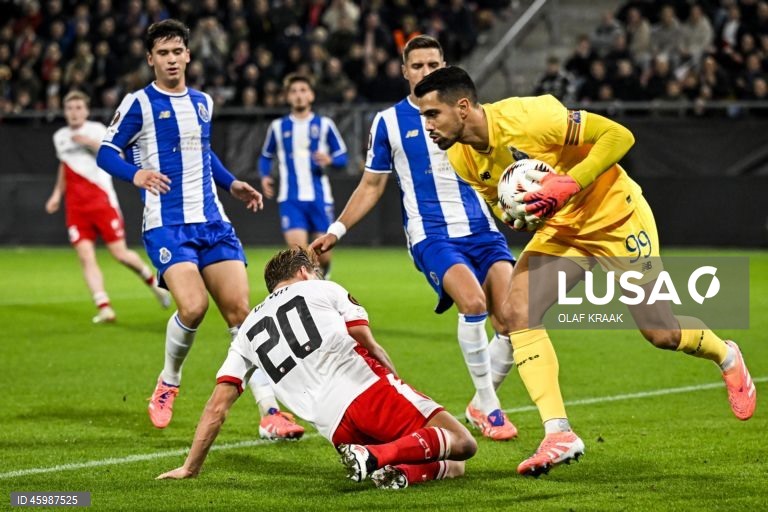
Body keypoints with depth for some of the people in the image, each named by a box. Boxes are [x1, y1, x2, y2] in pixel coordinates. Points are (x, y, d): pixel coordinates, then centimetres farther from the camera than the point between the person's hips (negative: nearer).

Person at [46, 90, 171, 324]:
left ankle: (153, 282, 22)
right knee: (85, 256, -12)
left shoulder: (96, 130, -1)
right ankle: (104, 307, -16)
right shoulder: (60, 137, 14)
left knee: (120, 254, -5)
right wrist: (57, 194, 23)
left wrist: (91, 142, -27)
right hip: (76, 207, 4)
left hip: (102, 201, -4)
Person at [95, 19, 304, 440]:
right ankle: (168, 382, 7)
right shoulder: (139, 103, -2)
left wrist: (232, 184, 21)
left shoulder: (202, 102, 16)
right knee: (193, 307, -23)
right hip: (167, 226, -5)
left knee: (240, 311, -5)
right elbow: (106, 152, -3)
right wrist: (135, 173, -21)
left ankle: (270, 413, -7)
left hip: (212, 222, 5)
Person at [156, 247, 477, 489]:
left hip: (335, 427, 3)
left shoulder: (248, 331, 25)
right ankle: (379, 455, -25)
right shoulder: (323, 289, 18)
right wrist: (399, 389, 20)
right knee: (461, 444, -2)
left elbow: (217, 406, 19)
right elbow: (371, 349, 7)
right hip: (367, 389, -3)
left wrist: (190, 467, 25)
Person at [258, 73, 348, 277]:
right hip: (290, 199, 0)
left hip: (319, 198, 0)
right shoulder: (278, 127, 9)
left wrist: (329, 160, -15)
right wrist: (265, 177, -1)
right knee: (298, 250, -18)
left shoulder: (324, 124, 6)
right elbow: (266, 157, 18)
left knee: (323, 255, 1)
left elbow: (342, 156, 7)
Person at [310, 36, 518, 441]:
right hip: (431, 235, -3)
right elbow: (372, 185, 13)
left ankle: (482, 403, 11)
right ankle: (488, 408, -15)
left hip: (480, 228, 3)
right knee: (473, 301, -28)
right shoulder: (388, 122, 6)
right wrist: (337, 230, 6)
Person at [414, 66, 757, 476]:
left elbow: (619, 135, -24)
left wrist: (569, 184, -34)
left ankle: (727, 358, 35)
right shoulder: (462, 160, -8)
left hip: (616, 219, -6)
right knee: (516, 311, -18)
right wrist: (516, 218, -13)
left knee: (661, 334, 0)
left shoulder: (527, 116, -29)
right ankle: (558, 434, -17)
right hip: (560, 231, 6)